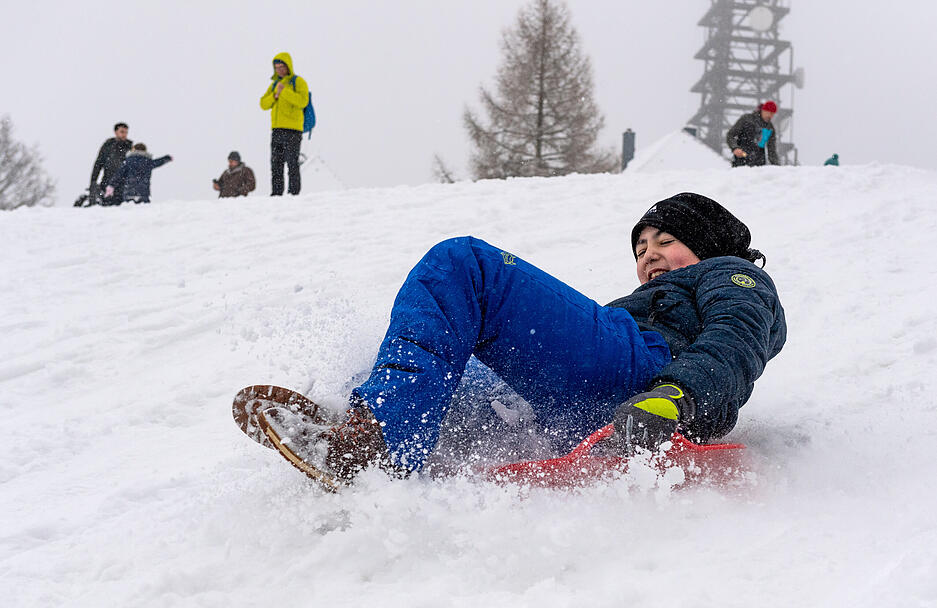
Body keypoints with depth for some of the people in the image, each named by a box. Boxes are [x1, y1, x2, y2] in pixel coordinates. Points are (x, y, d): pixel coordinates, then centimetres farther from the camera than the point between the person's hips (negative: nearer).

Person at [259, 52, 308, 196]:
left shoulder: (298, 82, 0)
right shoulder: (275, 84, 19)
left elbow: (303, 101, -17)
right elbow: (263, 104, 12)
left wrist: (284, 91, -19)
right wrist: (275, 96, -5)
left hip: (292, 129, -6)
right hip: (277, 130, 6)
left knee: (292, 164, -8)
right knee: (276, 164, 5)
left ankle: (294, 193, -6)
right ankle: (276, 193, 8)